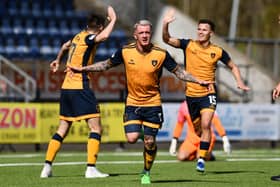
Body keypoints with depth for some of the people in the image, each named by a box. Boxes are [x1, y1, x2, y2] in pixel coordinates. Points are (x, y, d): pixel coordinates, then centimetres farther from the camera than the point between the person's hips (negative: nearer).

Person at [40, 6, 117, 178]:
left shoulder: (78, 37, 16)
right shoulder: (88, 39, -9)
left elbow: (65, 46, 38)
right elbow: (104, 36, -32)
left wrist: (58, 60, 57)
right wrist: (113, 19, -16)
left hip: (66, 88, 9)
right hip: (80, 88, -9)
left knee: (63, 130, 13)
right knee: (96, 128, -7)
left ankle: (47, 167, 9)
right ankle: (91, 168, -15)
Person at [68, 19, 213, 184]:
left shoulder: (161, 54, -10)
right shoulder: (125, 51, -7)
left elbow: (178, 71, 0)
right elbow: (106, 65, 8)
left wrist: (199, 81, -9)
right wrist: (82, 69, 5)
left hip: (153, 104, -1)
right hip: (132, 103, 1)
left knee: (150, 142, -3)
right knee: (132, 138, -15)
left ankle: (146, 173, 21)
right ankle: (140, 132, 24)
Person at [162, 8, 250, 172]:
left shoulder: (218, 51, -3)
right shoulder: (188, 45, -4)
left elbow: (233, 67, 12)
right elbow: (167, 40, -13)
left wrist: (240, 82, -3)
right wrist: (166, 24, -30)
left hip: (208, 93, -2)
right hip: (191, 94, 2)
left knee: (205, 125, -21)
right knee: (197, 127, 15)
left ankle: (202, 159, -17)